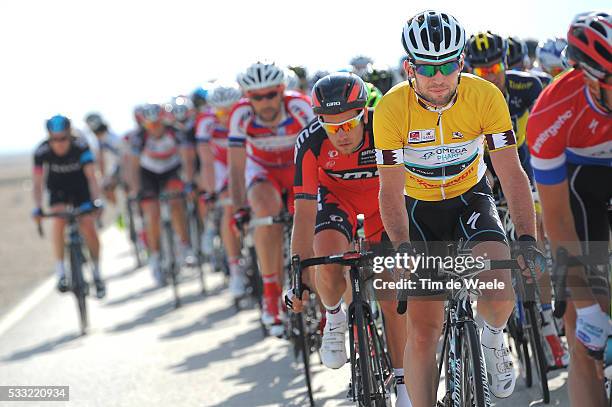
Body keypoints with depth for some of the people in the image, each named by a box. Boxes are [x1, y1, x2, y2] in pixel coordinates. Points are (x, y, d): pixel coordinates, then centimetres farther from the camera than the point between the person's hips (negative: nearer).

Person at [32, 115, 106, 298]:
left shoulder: (81, 146, -29)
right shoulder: (42, 151, -26)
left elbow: (91, 176, -31)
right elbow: (38, 182, -26)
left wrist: (96, 201, -44)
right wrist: (38, 208, -39)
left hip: (80, 189, -1)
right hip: (58, 191, 1)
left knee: (88, 228, -13)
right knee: (58, 220, -26)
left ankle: (96, 273, 10)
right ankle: (61, 274, -22)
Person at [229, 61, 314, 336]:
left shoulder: (298, 106, -30)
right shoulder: (242, 114, -26)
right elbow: (236, 164, -24)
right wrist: (240, 208, -31)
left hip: (299, 168, 0)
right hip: (262, 170, 0)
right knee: (267, 210, -31)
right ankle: (271, 292, -24)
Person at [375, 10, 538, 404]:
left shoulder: (485, 96, -22)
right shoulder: (392, 108, -24)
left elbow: (512, 173, -22)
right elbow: (391, 190, -22)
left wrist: (528, 239, -34)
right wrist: (403, 248, -38)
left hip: (470, 198, 0)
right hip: (419, 207, 0)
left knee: (499, 292, -26)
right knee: (423, 330, -8)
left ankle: (493, 336, 9)